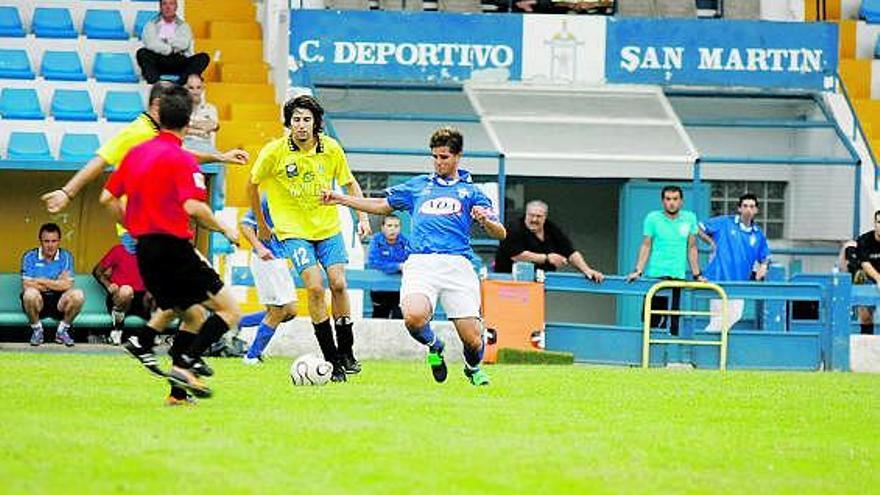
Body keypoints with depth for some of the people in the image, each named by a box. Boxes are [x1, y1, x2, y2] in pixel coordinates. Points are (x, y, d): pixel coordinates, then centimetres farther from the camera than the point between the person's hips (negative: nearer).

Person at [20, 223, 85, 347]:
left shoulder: (66, 257, -1)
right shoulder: (30, 257, -5)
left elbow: (67, 285, -12)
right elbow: (26, 286, -16)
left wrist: (42, 281, -14)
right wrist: (55, 284, -12)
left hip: (59, 304, 1)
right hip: (38, 301, -1)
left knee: (78, 295, -27)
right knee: (30, 293, -36)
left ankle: (62, 330, -3)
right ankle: (36, 330, -7)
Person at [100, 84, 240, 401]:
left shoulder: (136, 153, 11)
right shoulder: (181, 159, -11)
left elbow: (108, 198, 16)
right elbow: (193, 207, -21)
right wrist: (224, 229, -7)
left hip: (144, 250, 8)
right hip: (174, 248, -8)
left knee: (194, 316, 19)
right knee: (229, 312, -5)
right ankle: (184, 366, -18)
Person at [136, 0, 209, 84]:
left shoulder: (183, 26, 17)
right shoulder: (151, 24, 12)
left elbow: (184, 44, -4)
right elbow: (150, 43, -8)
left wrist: (166, 40, -3)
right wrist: (169, 49, -8)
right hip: (158, 62, -1)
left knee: (203, 57, -23)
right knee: (142, 53, -30)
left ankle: (183, 79, -48)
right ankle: (154, 79, -50)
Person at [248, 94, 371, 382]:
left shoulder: (331, 149, -6)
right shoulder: (274, 151, -13)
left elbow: (350, 184, 10)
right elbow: (252, 185, 2)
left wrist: (363, 217, 1)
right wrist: (261, 224, 9)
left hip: (329, 228, 2)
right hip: (293, 230, -2)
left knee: (338, 283, -8)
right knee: (315, 287, -15)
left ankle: (346, 352, 7)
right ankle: (331, 359, -7)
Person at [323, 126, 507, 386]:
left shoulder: (470, 191, 16)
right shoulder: (418, 186, 24)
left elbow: (500, 234, 9)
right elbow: (383, 205, 34)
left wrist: (486, 220, -14)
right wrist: (340, 199, 27)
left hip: (456, 264, -1)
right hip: (421, 264, 1)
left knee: (471, 340, -9)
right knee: (414, 317, -30)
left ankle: (473, 368, 29)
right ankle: (434, 346, 6)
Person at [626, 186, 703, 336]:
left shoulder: (689, 218, 9)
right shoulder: (653, 218, 3)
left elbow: (691, 248, 14)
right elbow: (646, 246, 2)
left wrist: (697, 275, 12)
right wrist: (638, 271, -7)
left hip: (679, 276, 2)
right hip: (656, 275, -2)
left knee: (674, 323, -4)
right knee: (653, 320, -6)